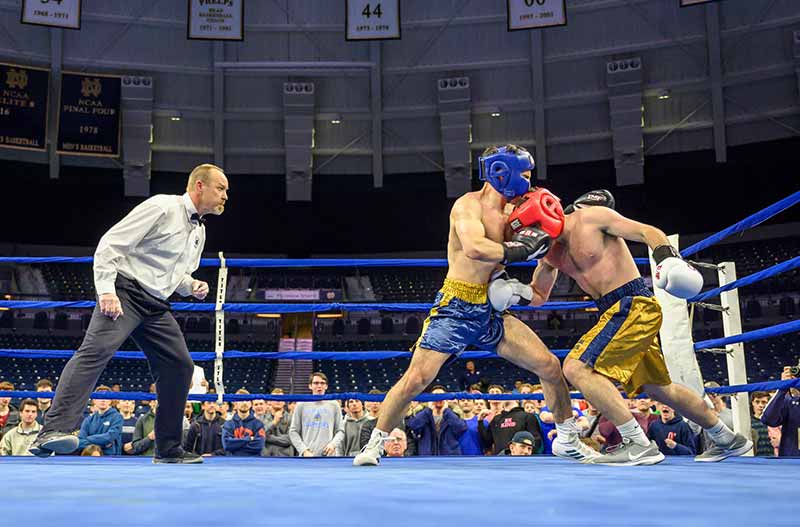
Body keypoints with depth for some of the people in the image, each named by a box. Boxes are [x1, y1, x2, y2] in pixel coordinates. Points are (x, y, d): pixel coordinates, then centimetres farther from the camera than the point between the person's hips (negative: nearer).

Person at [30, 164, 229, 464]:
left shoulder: (199, 232, 17)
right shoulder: (161, 207, -9)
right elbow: (110, 244, -13)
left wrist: (193, 287, 6)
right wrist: (106, 291, -22)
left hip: (156, 305, 8)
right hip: (125, 291, -8)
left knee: (180, 365, 3)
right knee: (97, 350, -26)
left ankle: (168, 450, 12)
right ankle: (54, 431, -33)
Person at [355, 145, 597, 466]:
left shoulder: (511, 214, 10)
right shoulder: (468, 204, -11)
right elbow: (474, 248, -29)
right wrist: (518, 250, -23)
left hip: (490, 312, 7)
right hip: (456, 309, -7)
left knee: (549, 365, 4)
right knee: (416, 379, -12)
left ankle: (568, 440, 23)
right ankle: (374, 445, 7)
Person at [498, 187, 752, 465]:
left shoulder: (592, 217, -9)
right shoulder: (551, 251, 12)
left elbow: (649, 232, -10)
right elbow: (538, 295, 19)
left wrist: (667, 257, -29)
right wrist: (518, 291, -2)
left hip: (634, 304, -9)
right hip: (619, 311, 9)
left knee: (576, 367, -19)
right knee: (659, 387, 21)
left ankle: (638, 444, -17)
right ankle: (727, 439, 38)